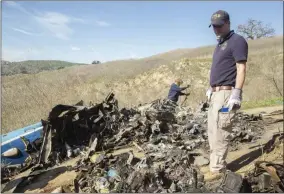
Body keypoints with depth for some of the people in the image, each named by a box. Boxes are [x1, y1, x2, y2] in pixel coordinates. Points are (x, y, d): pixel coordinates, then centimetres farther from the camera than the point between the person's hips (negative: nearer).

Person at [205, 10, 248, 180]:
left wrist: (236, 94, -22)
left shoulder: (237, 41, -6)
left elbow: (241, 69, -15)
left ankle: (217, 169, 0)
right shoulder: (220, 44, 21)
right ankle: (218, 164, 24)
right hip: (216, 94, 10)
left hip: (226, 93, -10)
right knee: (213, 132, 13)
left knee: (220, 133, -8)